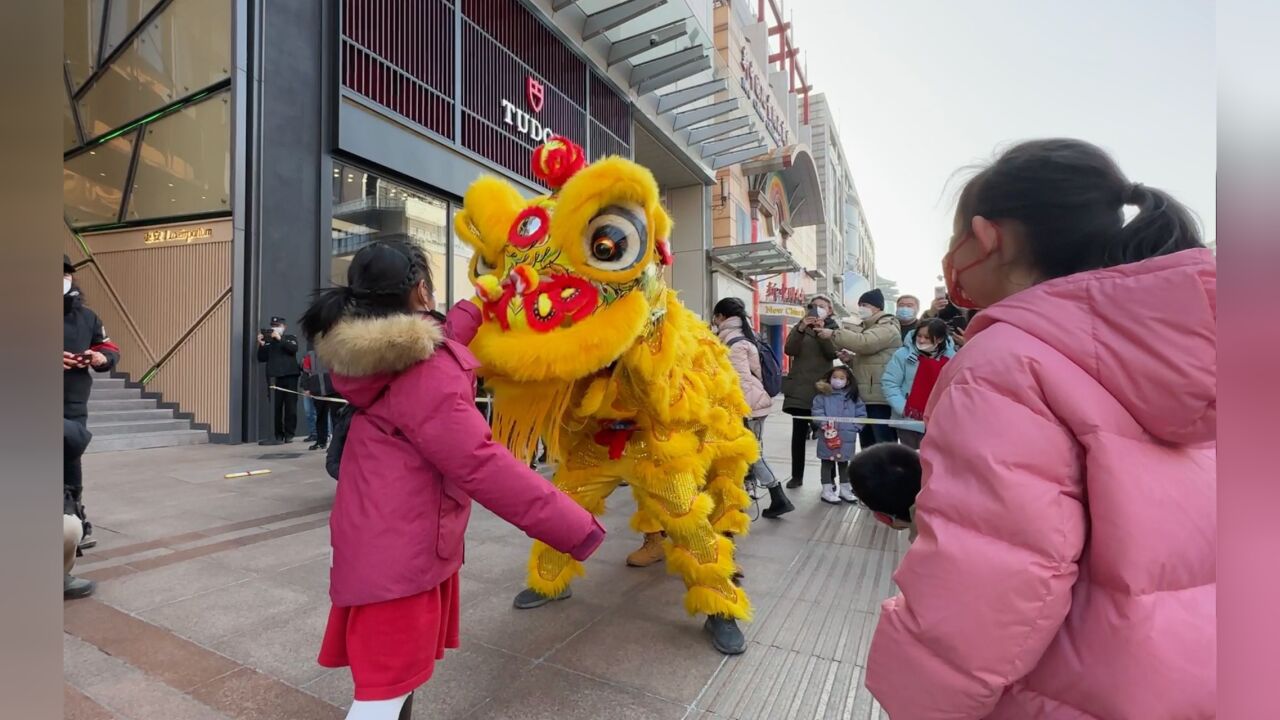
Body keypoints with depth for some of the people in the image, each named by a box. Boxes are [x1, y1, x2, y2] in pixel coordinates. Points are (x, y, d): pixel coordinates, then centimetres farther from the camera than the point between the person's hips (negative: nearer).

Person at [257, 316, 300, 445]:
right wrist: (261, 345, -5)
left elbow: (294, 349, -10)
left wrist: (280, 339, -15)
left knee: (290, 406, -1)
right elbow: (261, 358, 8)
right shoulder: (268, 340, 13)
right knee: (275, 407, -1)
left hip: (289, 376, -1)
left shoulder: (290, 338, 10)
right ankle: (278, 435, 4)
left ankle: (289, 434, 5)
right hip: (273, 377, 1)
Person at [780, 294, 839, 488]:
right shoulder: (800, 326, 11)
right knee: (799, 433, 4)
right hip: (799, 388, 1)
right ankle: (796, 475, 13)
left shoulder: (833, 328, 9)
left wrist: (823, 332, -20)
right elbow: (790, 350, -6)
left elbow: (833, 353, -8)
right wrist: (801, 329, -18)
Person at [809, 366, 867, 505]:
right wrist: (824, 423, -23)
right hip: (828, 437, -3)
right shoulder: (822, 396, -5)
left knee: (844, 463, 18)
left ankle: (845, 489, 31)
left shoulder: (853, 397, 5)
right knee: (827, 462, 6)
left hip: (847, 438, 4)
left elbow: (861, 414, 6)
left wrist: (855, 427, -5)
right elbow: (816, 412, -9)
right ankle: (827, 490, 13)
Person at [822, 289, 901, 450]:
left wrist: (834, 334, -21)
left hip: (881, 396, -10)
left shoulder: (887, 327, -7)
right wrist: (850, 359, 8)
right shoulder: (867, 327, 22)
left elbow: (865, 343, -26)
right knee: (867, 444, 15)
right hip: (865, 396, 10)